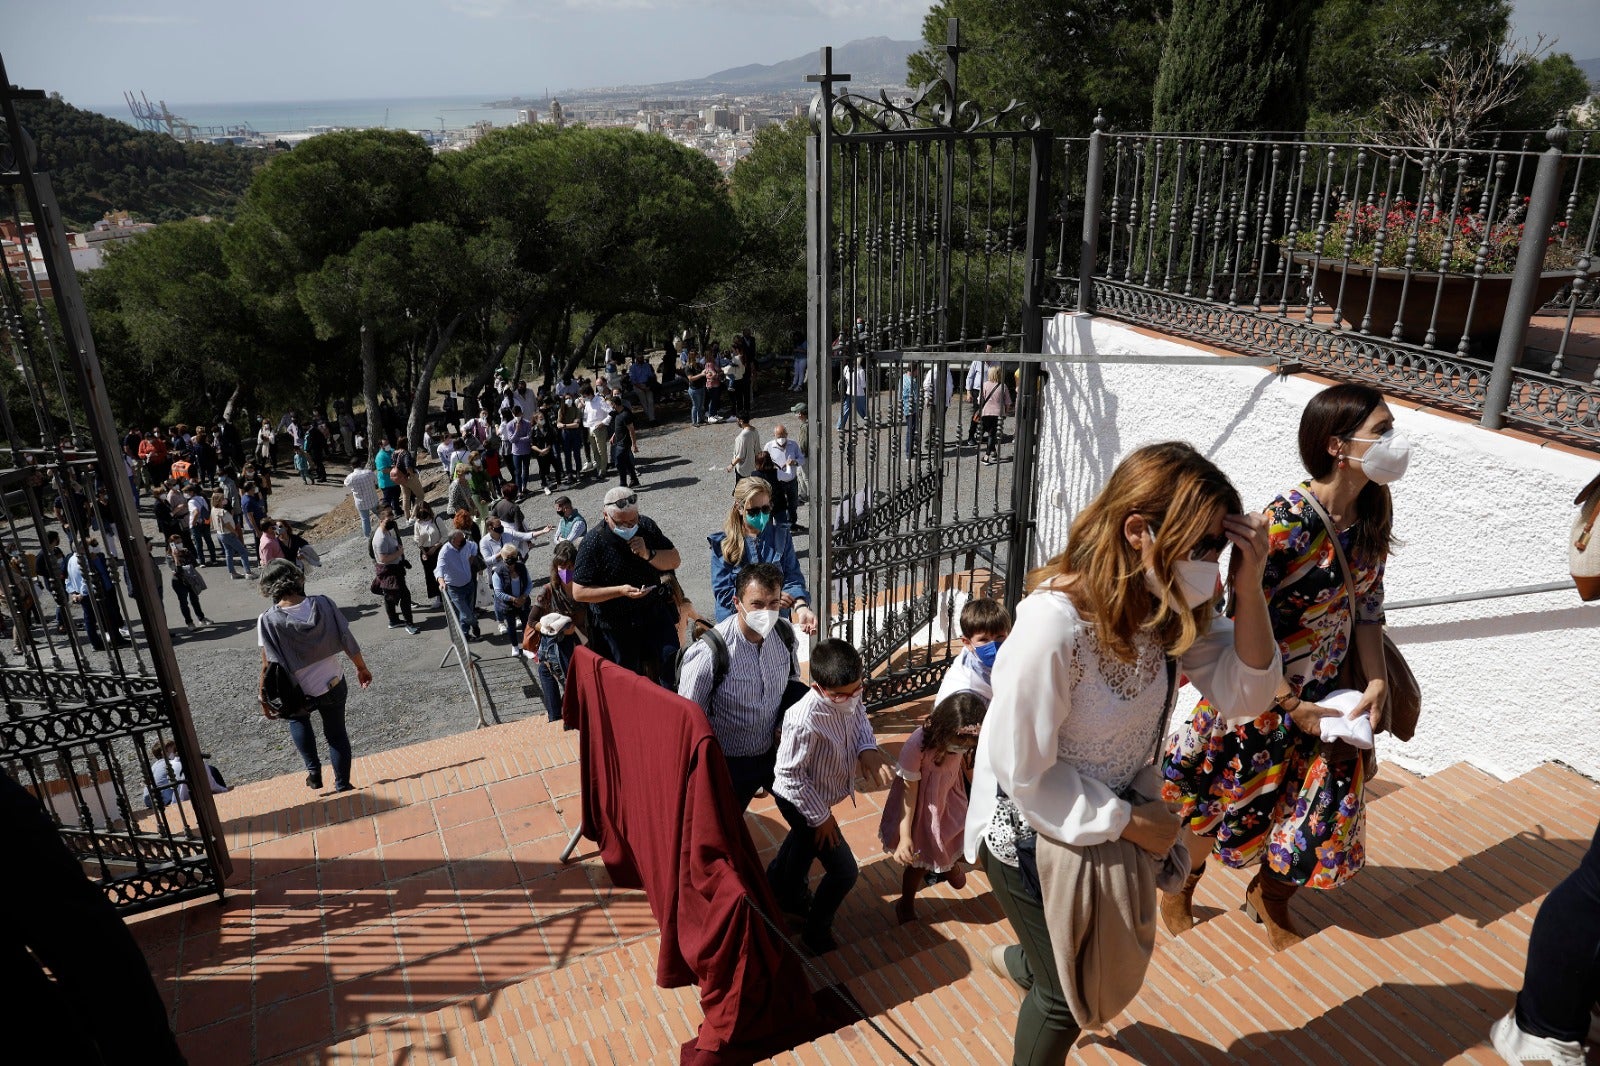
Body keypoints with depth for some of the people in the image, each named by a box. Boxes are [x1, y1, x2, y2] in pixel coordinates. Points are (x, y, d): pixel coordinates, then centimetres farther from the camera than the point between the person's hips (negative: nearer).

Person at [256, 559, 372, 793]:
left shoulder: (268, 620, -19)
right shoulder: (323, 604, -14)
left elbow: (269, 667, -16)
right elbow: (348, 642, -5)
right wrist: (362, 668, 10)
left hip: (299, 694, -1)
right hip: (334, 686, 1)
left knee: (297, 718, 32)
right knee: (336, 733, 20)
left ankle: (314, 771, 26)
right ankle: (342, 785, 28)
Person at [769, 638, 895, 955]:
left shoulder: (850, 695, -23)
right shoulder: (805, 721, -42)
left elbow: (860, 717, 0)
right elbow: (790, 775, -30)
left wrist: (867, 749, -21)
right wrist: (820, 816, -19)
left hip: (819, 793, 8)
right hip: (801, 801, -8)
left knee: (804, 842, 33)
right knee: (844, 870, 2)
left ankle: (789, 895, 63)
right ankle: (816, 933, 28)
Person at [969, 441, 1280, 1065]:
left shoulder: (1169, 606, -12)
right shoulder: (1054, 623, -35)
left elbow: (1243, 696, -11)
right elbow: (1023, 771, -27)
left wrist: (1249, 589, -24)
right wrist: (1130, 822, -16)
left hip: (1118, 812, 7)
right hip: (1037, 831, -7)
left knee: (1112, 961, 28)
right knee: (1069, 993, 13)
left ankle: (1019, 961, 59)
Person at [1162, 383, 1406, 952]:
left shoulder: (1373, 513, -5)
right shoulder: (1283, 522, -28)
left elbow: (1367, 605, 5)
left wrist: (1376, 680, -5)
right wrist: (1293, 706, -19)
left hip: (1325, 696, 6)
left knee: (1324, 801, 16)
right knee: (1222, 799, 13)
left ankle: (1270, 895, 45)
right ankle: (1178, 889, 42)